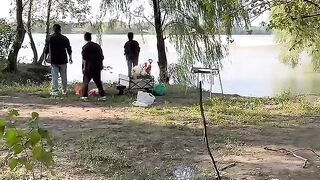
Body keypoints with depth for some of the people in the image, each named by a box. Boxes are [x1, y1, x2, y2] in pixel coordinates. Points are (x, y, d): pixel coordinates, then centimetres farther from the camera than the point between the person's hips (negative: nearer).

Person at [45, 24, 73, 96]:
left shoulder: (49, 38, -3)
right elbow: (69, 49, 4)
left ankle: (55, 91, -2)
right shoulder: (64, 38, -2)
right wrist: (70, 58, 17)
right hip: (63, 60, 1)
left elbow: (46, 50, 1)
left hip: (54, 61, -1)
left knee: (54, 76, 2)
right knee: (64, 76, 10)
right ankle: (64, 91, 17)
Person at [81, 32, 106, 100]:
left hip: (89, 67, -5)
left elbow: (84, 59, -13)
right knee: (98, 81, 11)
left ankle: (84, 96, 1)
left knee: (85, 81, 5)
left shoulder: (85, 47, -9)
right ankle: (103, 95, 9)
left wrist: (84, 68, -8)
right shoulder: (97, 46, 8)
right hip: (97, 67, 5)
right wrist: (101, 65, 17)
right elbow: (102, 57, 10)